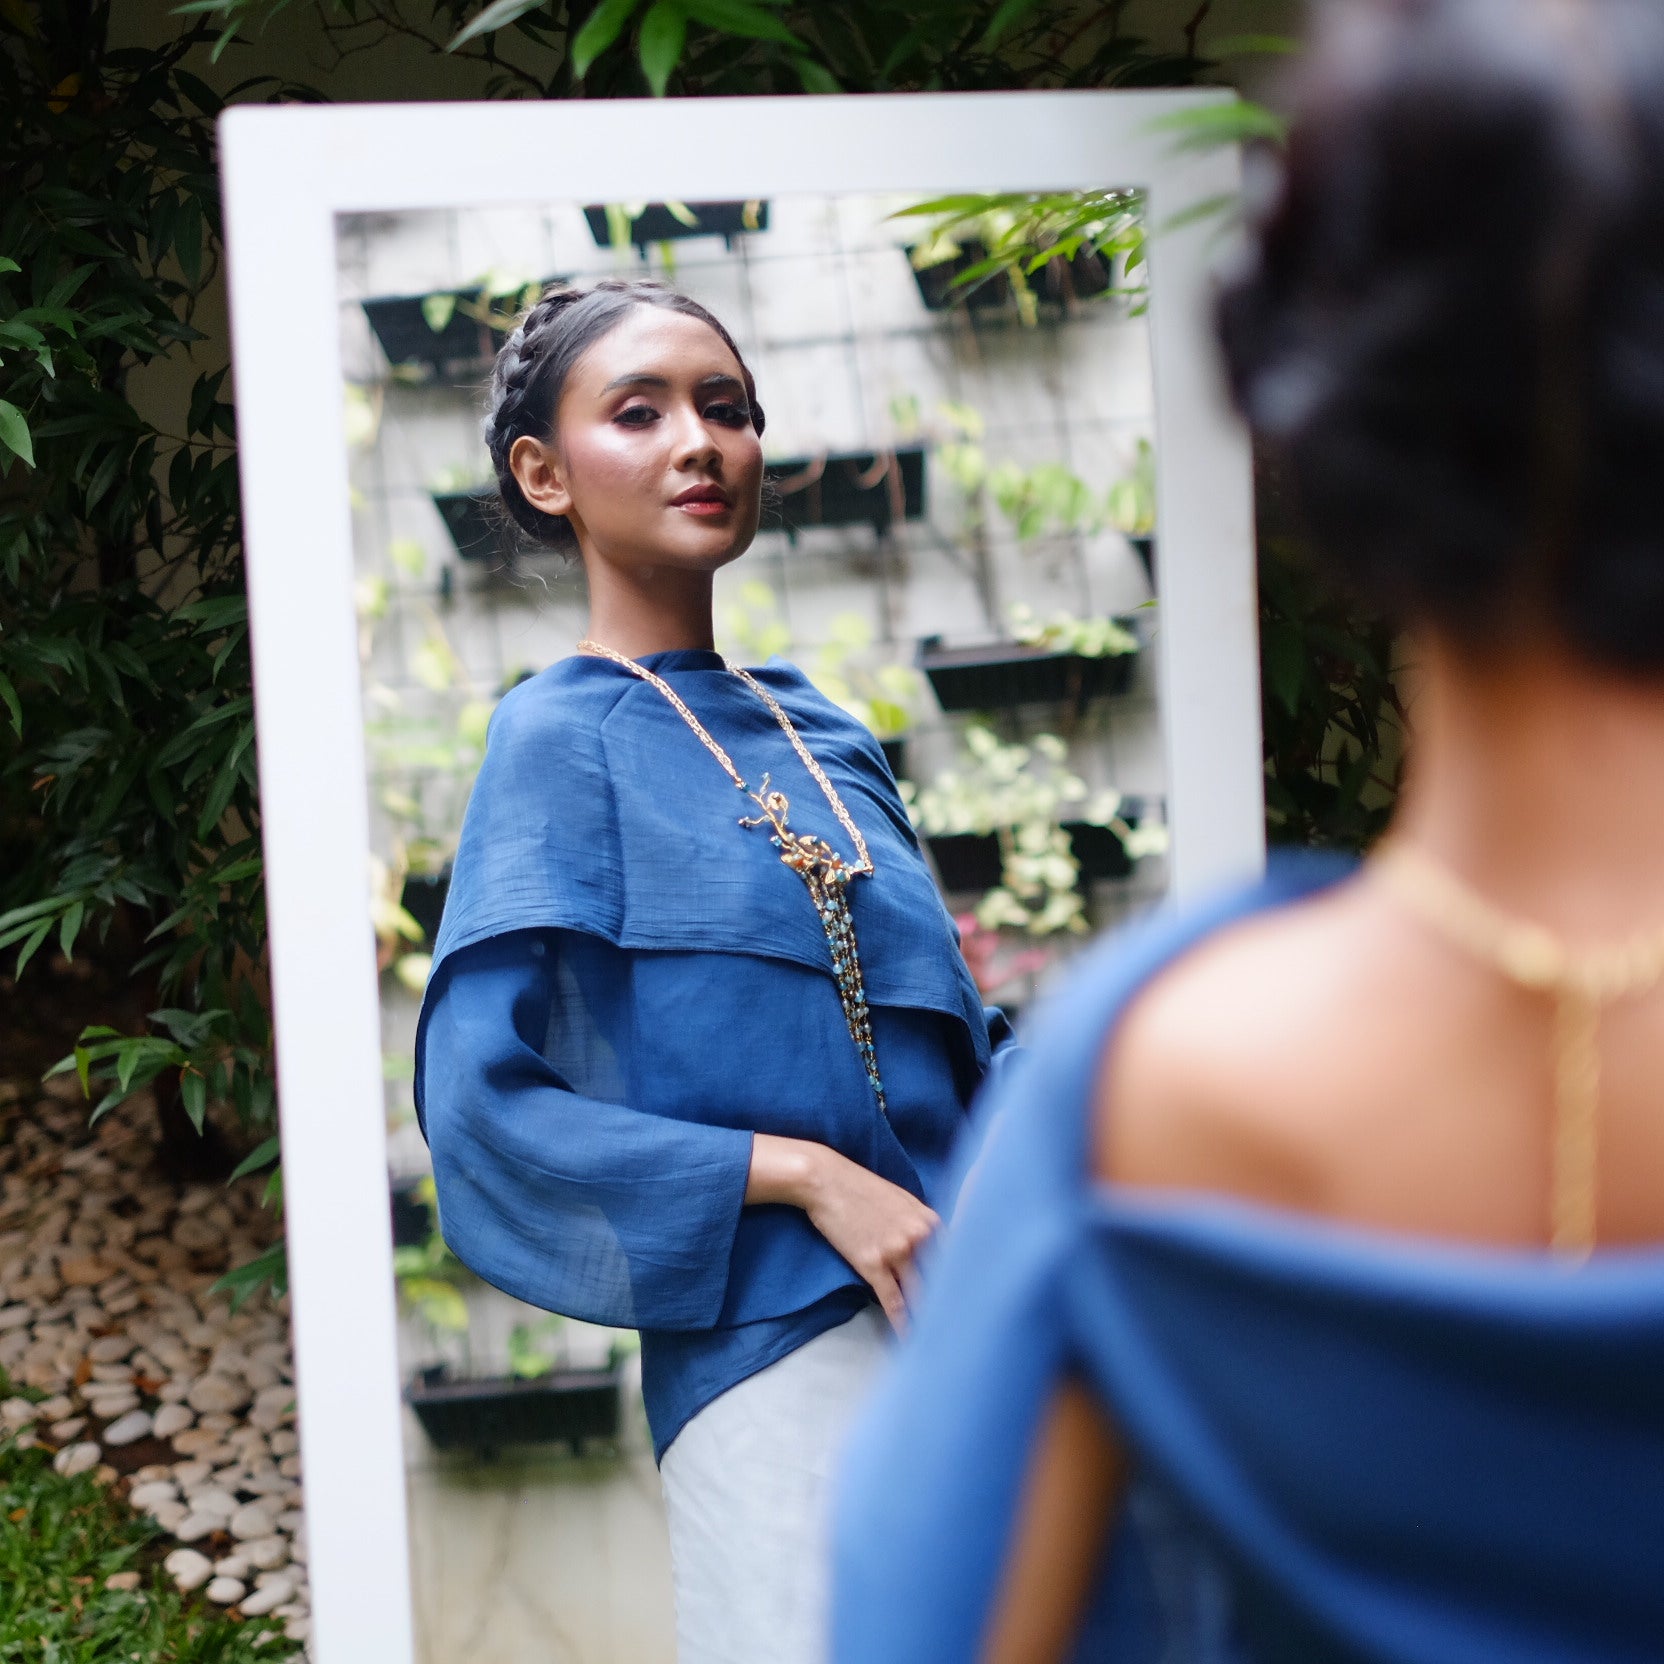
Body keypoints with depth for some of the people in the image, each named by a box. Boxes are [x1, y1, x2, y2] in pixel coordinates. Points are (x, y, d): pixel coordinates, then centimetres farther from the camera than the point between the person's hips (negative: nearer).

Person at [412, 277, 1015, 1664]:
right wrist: (801, 1173, -16)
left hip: (962, 1322, 6)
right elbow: (481, 1103, -13)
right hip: (778, 1353, -6)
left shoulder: (822, 729, 12)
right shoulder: (561, 739, -5)